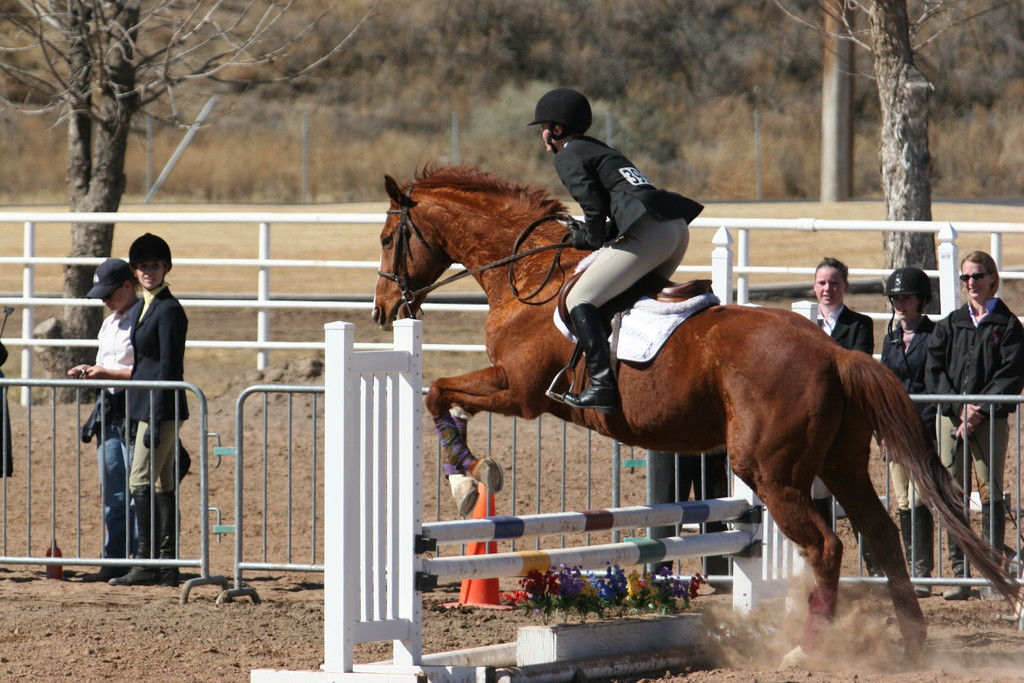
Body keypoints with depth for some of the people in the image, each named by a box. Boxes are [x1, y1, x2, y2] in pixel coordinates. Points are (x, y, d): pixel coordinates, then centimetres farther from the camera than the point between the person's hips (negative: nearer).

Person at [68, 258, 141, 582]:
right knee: (112, 493, 10)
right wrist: (90, 372, 7)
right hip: (108, 411, 9)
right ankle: (115, 560, 14)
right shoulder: (109, 323, 18)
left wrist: (108, 373, -19)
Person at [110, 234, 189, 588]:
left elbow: (169, 368, -18)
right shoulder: (146, 306, 16)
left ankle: (147, 562, -11)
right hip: (149, 407, 10)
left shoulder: (169, 310, -14)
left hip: (162, 407, -10)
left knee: (141, 482, -11)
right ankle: (167, 566, 11)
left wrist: (155, 422, -20)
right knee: (162, 486, 9)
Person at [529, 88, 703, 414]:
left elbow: (596, 210, -9)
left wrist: (589, 238, 9)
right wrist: (584, 236, 22)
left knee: (580, 300, -7)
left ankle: (603, 386, -20)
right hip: (677, 228, 10)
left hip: (647, 233, -10)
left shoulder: (569, 157, 2)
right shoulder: (600, 149, 29)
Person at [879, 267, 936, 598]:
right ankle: (912, 571, 12)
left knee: (918, 499, -12)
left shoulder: (934, 336, -3)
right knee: (903, 502, 6)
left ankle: (922, 574, -14)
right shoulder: (891, 339, 17)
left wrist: (923, 422, -14)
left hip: (925, 426, -6)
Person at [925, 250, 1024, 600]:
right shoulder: (949, 325, 12)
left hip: (991, 419, -3)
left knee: (990, 494, -4)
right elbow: (934, 370, 5)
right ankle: (960, 574, 4)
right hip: (950, 417, 3)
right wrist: (959, 407, -9)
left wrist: (980, 409, -14)